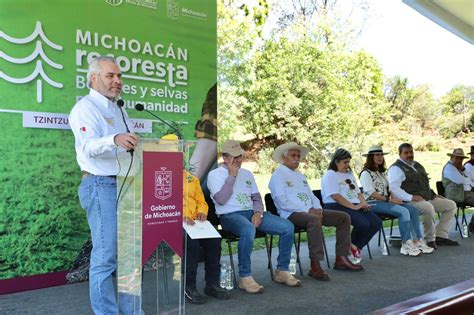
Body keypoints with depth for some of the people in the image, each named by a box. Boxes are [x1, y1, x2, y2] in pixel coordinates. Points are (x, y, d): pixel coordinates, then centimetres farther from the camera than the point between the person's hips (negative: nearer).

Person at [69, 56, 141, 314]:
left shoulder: (118, 109, 20)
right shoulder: (85, 107, -7)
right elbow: (89, 146, -24)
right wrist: (114, 140, -42)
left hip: (126, 186, 9)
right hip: (101, 186, -9)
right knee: (106, 256, -7)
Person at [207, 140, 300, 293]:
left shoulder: (247, 174, 22)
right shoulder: (215, 174, 3)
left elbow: (257, 198, 18)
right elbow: (221, 199, -12)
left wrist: (258, 212, -4)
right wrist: (232, 176, -9)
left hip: (252, 213, 6)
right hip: (230, 216, -6)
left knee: (288, 227, -12)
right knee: (248, 230, -41)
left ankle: (282, 271, 0)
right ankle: (245, 277, -28)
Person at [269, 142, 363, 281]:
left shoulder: (300, 175, 25)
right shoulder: (277, 176, -2)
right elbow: (283, 202, -14)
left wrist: (318, 209, 0)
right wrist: (307, 210, -18)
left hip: (311, 211, 9)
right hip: (292, 214, -9)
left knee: (344, 217, -2)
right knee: (314, 220, -39)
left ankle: (341, 259, -2)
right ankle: (315, 266, -34)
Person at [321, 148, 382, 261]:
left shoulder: (349, 174, 25)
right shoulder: (330, 175, -3)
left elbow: (358, 192, 25)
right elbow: (335, 196, -15)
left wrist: (364, 204, 3)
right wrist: (354, 206, -18)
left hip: (355, 206, 9)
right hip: (337, 207, -9)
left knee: (377, 223, -12)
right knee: (363, 224, -29)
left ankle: (356, 246, 1)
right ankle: (352, 246, 0)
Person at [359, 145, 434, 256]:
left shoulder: (381, 172, 25)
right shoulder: (366, 173, -4)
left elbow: (388, 188, 21)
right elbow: (371, 193, -14)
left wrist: (394, 198, -1)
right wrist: (389, 200, -18)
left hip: (386, 201, 9)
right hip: (373, 203, -9)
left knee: (413, 210, -10)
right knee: (403, 211, -27)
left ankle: (418, 241, -15)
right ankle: (406, 244, -23)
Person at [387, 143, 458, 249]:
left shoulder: (417, 165, 22)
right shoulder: (396, 168, -7)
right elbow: (393, 188, -20)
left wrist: (433, 194, 19)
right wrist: (411, 197, -28)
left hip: (428, 198, 9)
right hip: (411, 201, -9)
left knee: (451, 205, 5)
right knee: (428, 207, -36)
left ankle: (440, 236, 3)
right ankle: (430, 240, -19)